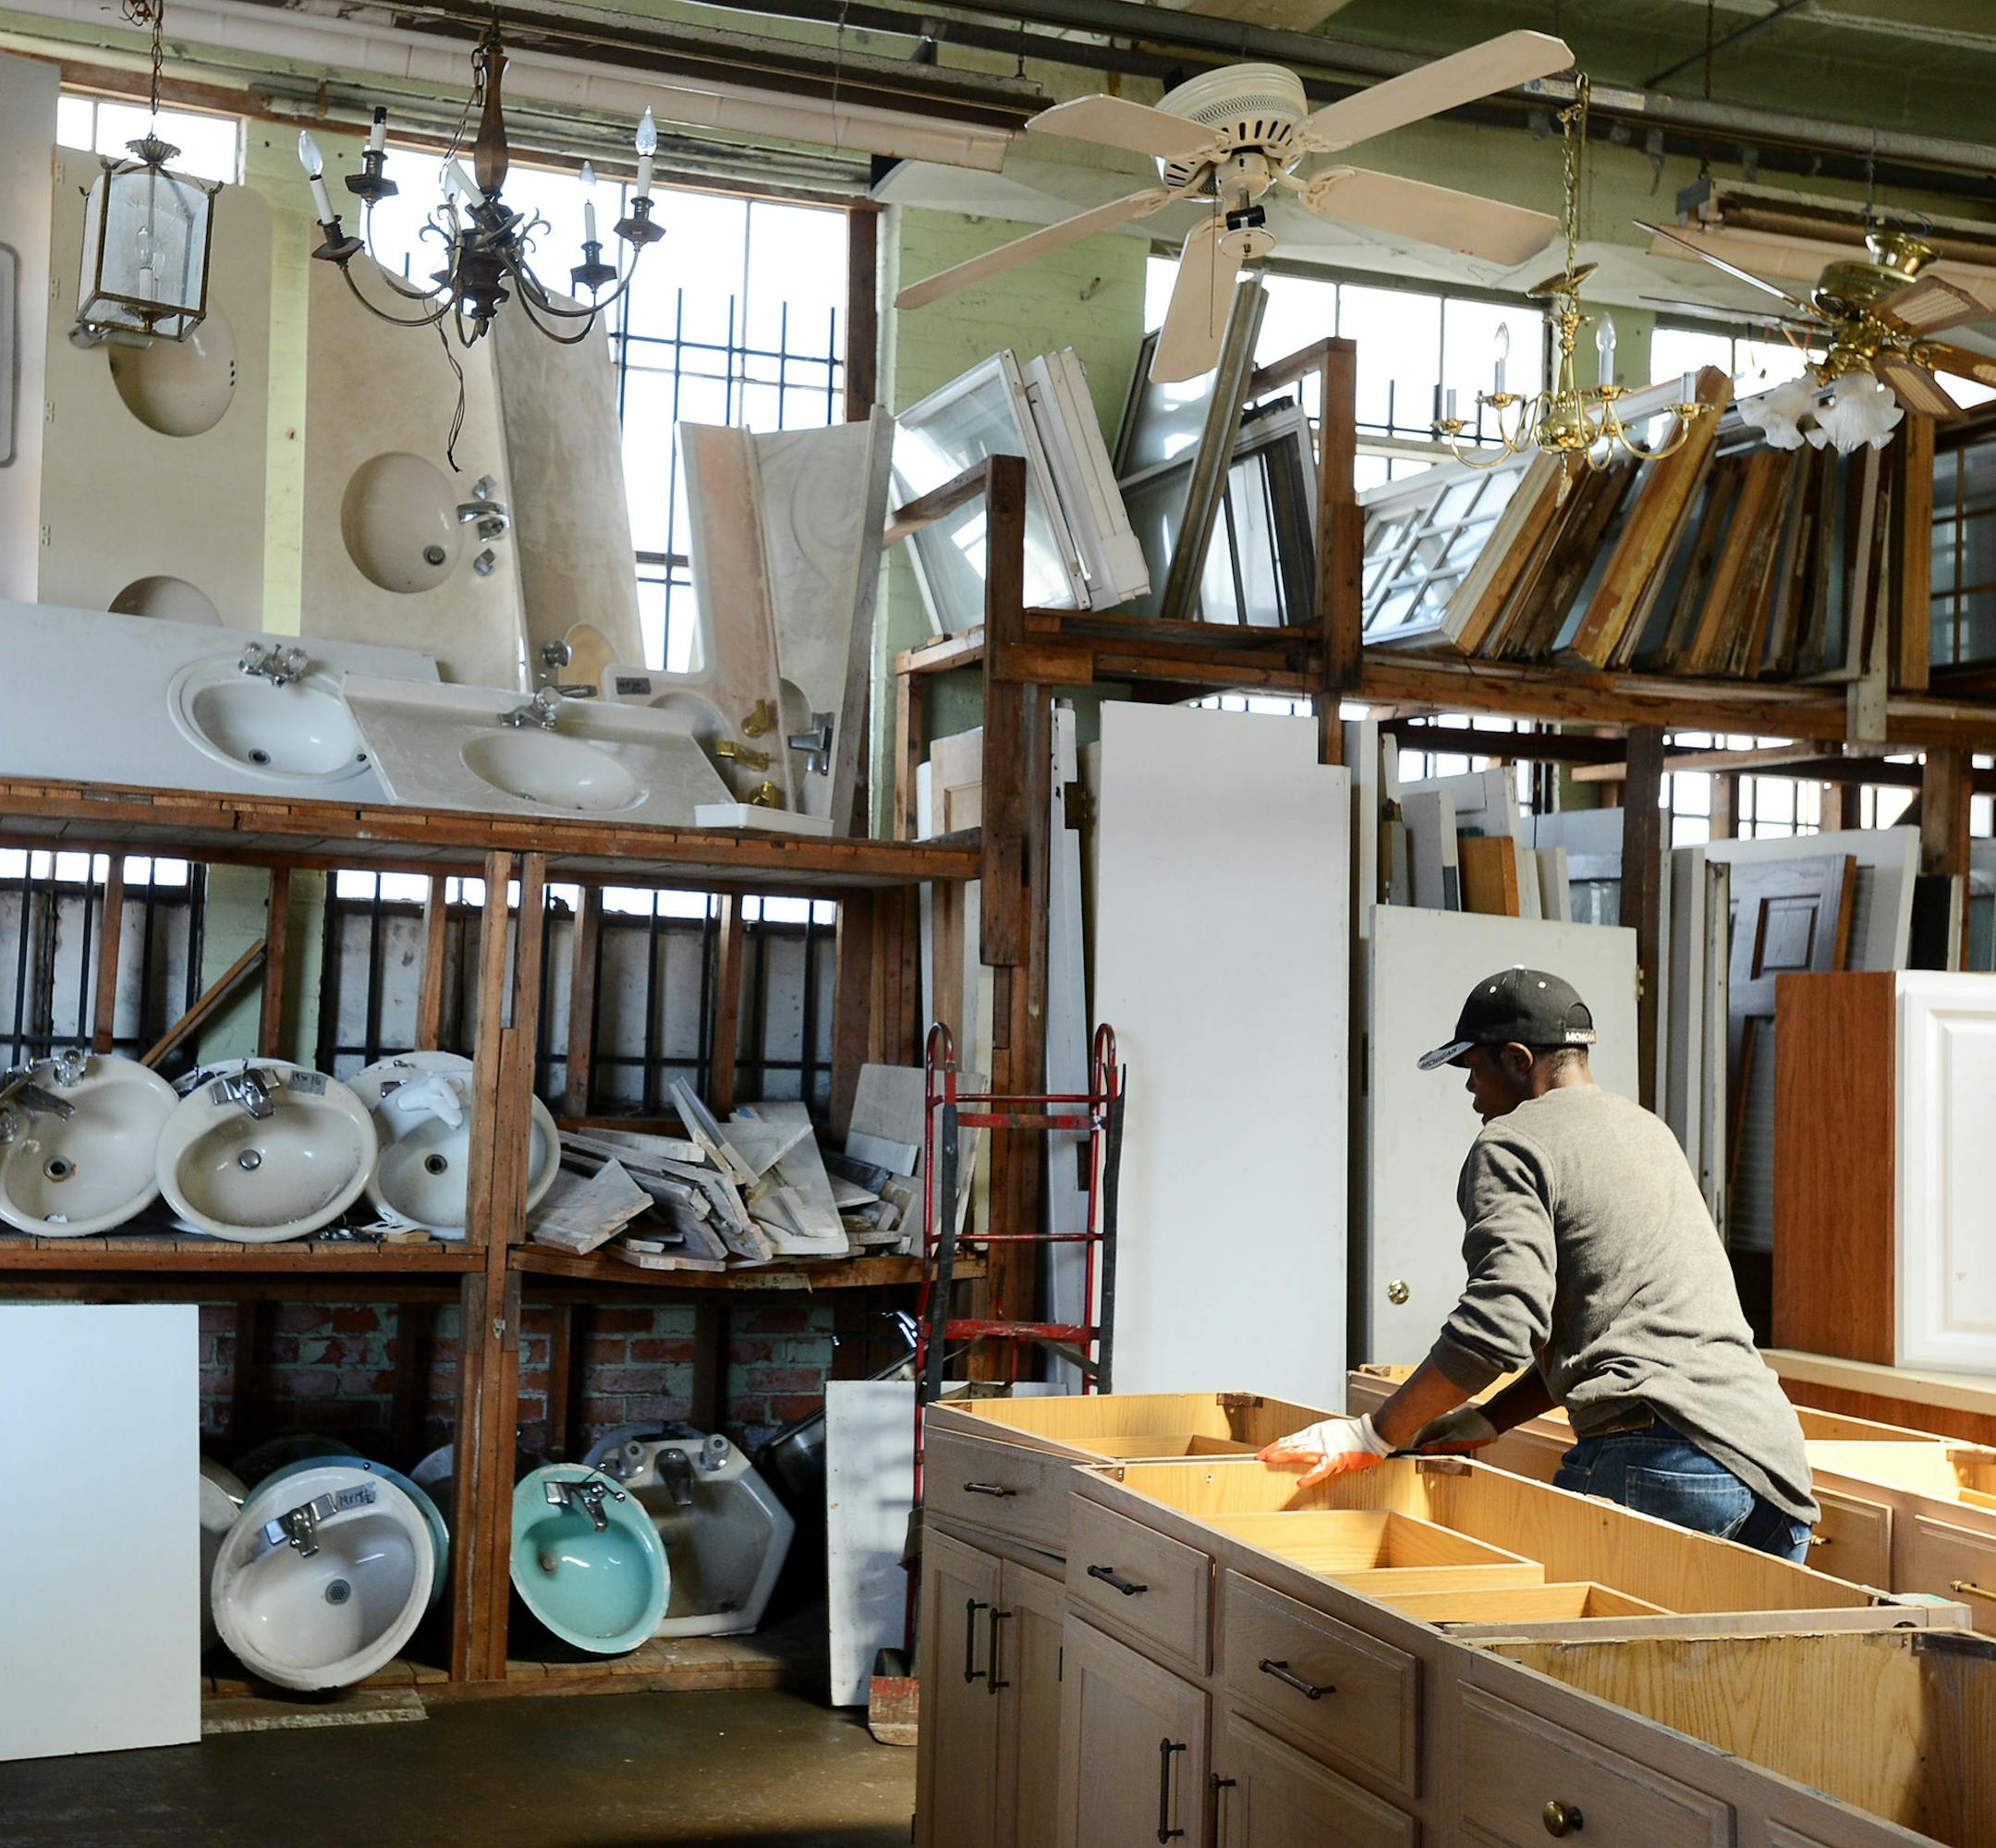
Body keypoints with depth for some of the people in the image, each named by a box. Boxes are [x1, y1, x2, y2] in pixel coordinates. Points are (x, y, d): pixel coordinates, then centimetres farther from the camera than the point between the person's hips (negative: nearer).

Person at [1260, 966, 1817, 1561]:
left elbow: (1498, 1328, -16)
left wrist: (1374, 1436, -7)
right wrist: (1490, 1419, 24)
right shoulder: (1645, 1128, 26)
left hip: (1662, 1457, -9)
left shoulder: (1510, 1147, -2)